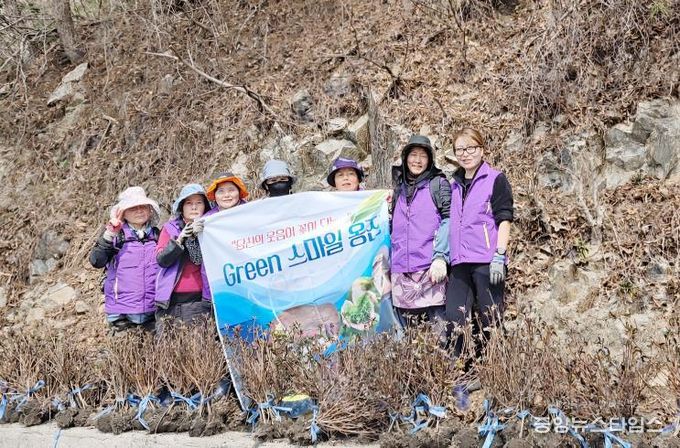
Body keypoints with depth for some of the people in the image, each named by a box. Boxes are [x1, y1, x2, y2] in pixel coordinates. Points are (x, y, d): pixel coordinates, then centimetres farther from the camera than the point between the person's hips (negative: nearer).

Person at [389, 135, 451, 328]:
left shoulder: (438, 183, 4)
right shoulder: (399, 188, 19)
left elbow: (448, 220, -5)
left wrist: (440, 257, -16)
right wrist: (388, 262, 16)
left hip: (430, 268, -5)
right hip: (401, 270, 5)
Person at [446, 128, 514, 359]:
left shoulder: (496, 179, 2)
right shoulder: (455, 185, 19)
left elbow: (504, 220, -5)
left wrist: (499, 256, -15)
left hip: (487, 261, -5)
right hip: (460, 262, 5)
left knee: (488, 322, -1)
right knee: (454, 319, -3)